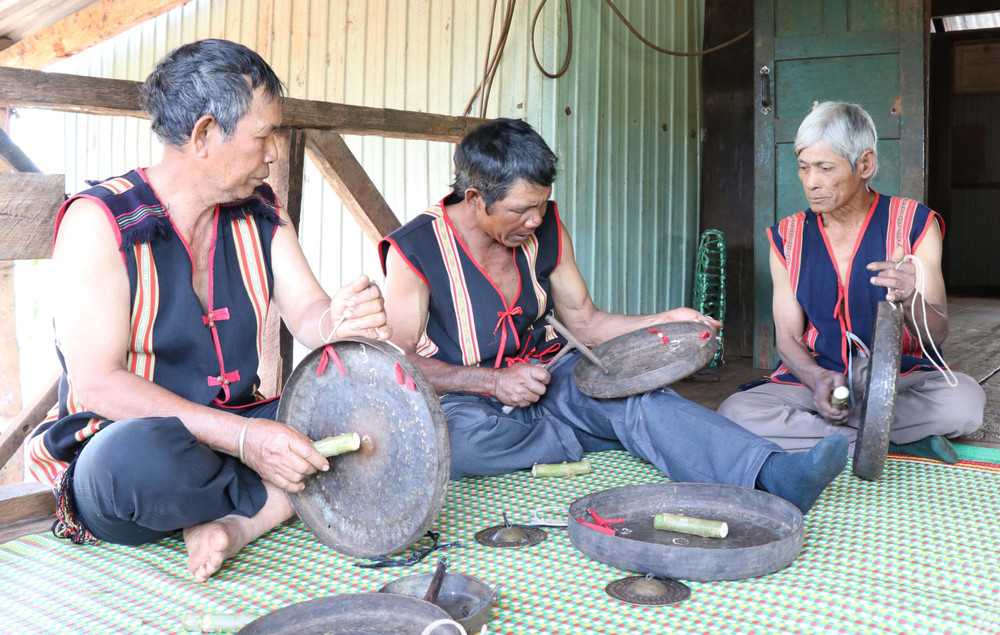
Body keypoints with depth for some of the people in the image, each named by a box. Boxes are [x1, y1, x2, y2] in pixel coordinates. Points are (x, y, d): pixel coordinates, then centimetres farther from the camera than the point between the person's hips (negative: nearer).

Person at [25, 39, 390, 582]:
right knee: (144, 456, -40)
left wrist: (341, 322, -27)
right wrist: (241, 437, -28)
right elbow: (97, 383, -19)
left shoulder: (260, 213, 6)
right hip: (117, 446, -5)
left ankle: (236, 520, -21)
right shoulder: (100, 221, -12)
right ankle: (293, 498, -12)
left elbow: (307, 313, 0)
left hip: (240, 432, 6)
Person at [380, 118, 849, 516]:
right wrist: (492, 381, -24)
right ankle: (596, 442, -19)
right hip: (464, 399, -3)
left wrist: (667, 321, -5)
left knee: (635, 394, -28)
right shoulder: (414, 251, -13)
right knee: (455, 438, -40)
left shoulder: (545, 231, 1)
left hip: (542, 380, 3)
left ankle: (773, 476, -44)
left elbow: (585, 322, 10)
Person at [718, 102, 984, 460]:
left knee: (965, 400, -33)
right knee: (734, 413, -27)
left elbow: (936, 334, -7)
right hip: (813, 380, 2)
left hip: (900, 379, -1)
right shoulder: (787, 239, 3)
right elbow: (788, 336, 3)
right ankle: (898, 441, -20)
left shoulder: (914, 224, -2)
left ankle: (809, 427, -20)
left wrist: (910, 300, -32)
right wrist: (816, 378, -20)